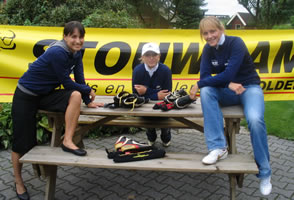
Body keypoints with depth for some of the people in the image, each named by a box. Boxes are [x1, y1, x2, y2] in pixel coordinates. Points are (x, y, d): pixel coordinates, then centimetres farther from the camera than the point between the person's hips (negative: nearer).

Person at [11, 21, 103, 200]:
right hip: (26, 96, -6)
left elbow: (79, 78, 3)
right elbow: (67, 83, -23)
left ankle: (68, 141, -17)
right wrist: (89, 90, -8)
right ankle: (19, 182, 24)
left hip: (45, 94, 6)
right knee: (22, 142, 2)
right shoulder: (58, 53, -28)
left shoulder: (76, 53, -4)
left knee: (76, 96, -23)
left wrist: (88, 101, 2)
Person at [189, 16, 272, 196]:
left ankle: (264, 173, -9)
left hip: (249, 87, -4)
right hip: (226, 91, 5)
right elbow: (204, 76, -9)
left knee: (255, 120, -33)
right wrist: (229, 85, -25)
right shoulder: (208, 49, 0)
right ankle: (218, 147, -28)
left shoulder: (236, 43, -16)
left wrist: (198, 85, -20)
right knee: (206, 91, -28)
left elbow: (228, 75, -26)